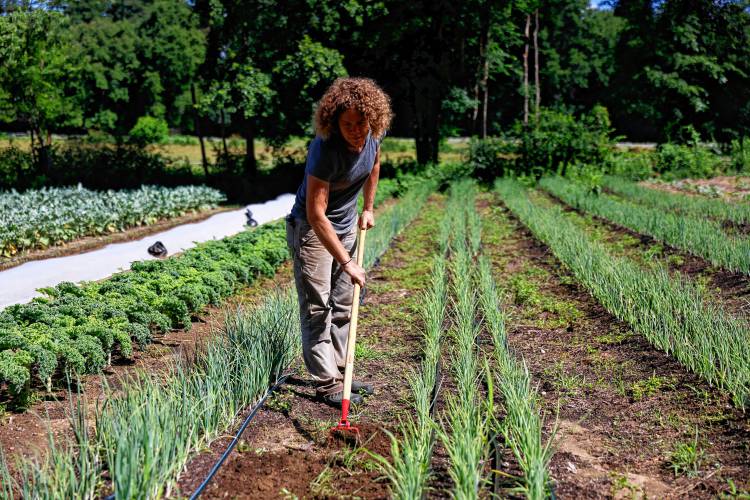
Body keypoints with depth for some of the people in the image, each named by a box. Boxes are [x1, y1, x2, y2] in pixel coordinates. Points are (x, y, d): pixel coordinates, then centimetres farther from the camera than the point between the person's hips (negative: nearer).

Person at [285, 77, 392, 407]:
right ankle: (326, 384, -1)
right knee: (317, 308, -6)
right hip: (311, 229, -8)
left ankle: (338, 370, 25)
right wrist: (347, 263, -32)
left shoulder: (373, 135, -11)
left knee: (343, 305, 13)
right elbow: (315, 214, -32)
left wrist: (368, 208, 15)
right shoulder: (325, 149, -32)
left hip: (346, 227, 8)